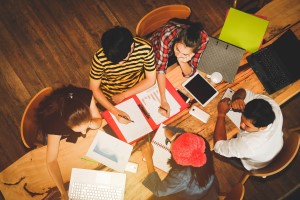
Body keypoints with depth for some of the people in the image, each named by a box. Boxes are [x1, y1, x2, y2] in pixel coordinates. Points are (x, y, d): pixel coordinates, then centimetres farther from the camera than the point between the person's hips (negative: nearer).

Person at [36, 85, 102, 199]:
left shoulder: (86, 96, -40)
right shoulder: (55, 123, -47)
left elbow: (98, 120, -22)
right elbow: (51, 161, -41)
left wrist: (91, 124, -46)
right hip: (57, 134, -3)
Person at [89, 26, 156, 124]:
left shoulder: (145, 48, -28)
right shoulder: (100, 58, -30)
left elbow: (151, 80, -14)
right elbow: (94, 89, -18)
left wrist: (123, 95, -18)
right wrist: (115, 111, -30)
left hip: (139, 89, 1)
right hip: (111, 97, -1)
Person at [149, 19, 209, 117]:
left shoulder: (202, 39, -36)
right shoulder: (167, 35, -44)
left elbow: (190, 73, -26)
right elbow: (161, 68, -35)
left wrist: (182, 61, -48)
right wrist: (163, 101, -42)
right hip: (156, 49, -1)